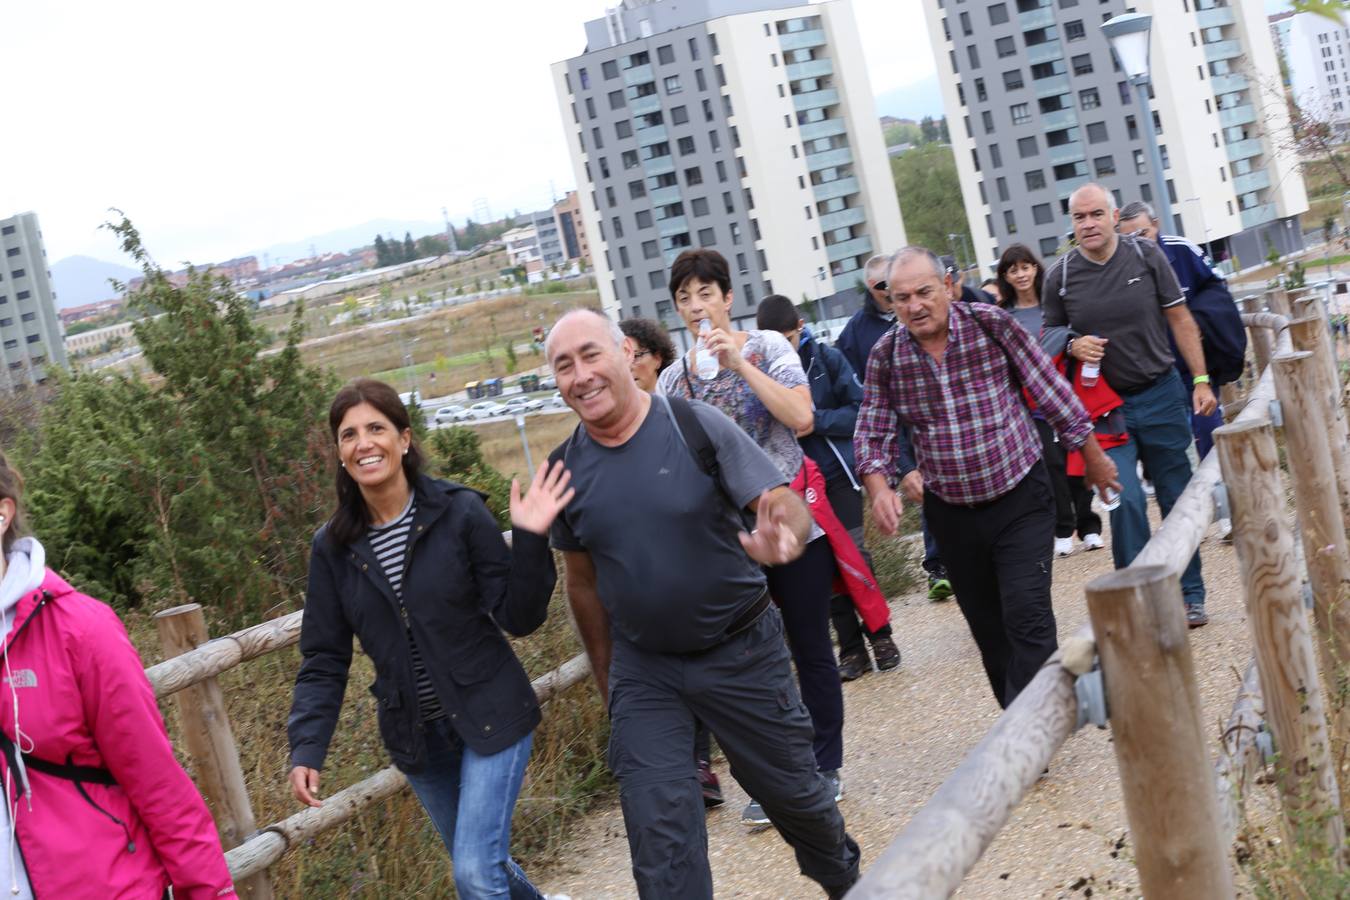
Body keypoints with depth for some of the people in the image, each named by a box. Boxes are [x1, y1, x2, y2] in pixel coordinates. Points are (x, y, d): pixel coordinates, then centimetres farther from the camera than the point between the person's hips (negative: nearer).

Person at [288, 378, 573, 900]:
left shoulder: (459, 512, -12)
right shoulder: (333, 546, -2)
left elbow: (520, 619, -11)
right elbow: (323, 660, 1)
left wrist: (529, 541, -26)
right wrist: (306, 749, -11)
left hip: (490, 717, -4)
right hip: (414, 735, 4)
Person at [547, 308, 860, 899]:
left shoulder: (698, 426, -15)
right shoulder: (567, 468, -5)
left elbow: (785, 505, -19)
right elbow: (583, 580, 8)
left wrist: (782, 536, -43)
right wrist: (606, 677, 13)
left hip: (741, 651, -2)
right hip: (643, 668, 2)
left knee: (792, 789, 13)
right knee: (658, 822, -7)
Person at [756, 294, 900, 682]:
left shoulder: (826, 358, -4)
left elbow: (860, 409, -5)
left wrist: (816, 421, -17)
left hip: (837, 474, -1)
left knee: (855, 555, -1)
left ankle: (881, 635, 14)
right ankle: (852, 649, 13)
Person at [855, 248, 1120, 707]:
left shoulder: (991, 323, -11)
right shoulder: (885, 355, -5)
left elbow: (1050, 390, -4)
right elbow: (872, 433, 1)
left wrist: (1092, 455, 3)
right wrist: (879, 487, -18)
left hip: (1020, 500, -3)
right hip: (952, 513, 3)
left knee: (1027, 619, -14)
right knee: (988, 629, 13)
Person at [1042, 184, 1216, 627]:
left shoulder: (1146, 255, -3)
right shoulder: (1060, 275, -3)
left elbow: (1180, 320, 2)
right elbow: (1049, 337, 9)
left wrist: (1201, 380, -2)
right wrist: (1073, 346, -14)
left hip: (1161, 395, 1)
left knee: (1178, 499, 8)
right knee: (1126, 501, -12)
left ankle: (1190, 595, 22)